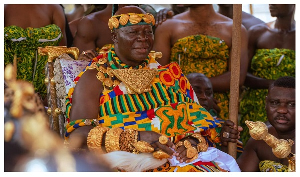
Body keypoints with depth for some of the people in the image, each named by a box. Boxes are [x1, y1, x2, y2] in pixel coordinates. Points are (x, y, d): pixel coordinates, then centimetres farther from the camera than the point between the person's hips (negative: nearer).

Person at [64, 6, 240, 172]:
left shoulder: (169, 74, 21)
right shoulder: (94, 79, 8)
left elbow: (199, 118, 16)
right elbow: (77, 136, -4)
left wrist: (193, 142, -8)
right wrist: (137, 138, -16)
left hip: (178, 160, 3)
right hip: (125, 164, -3)